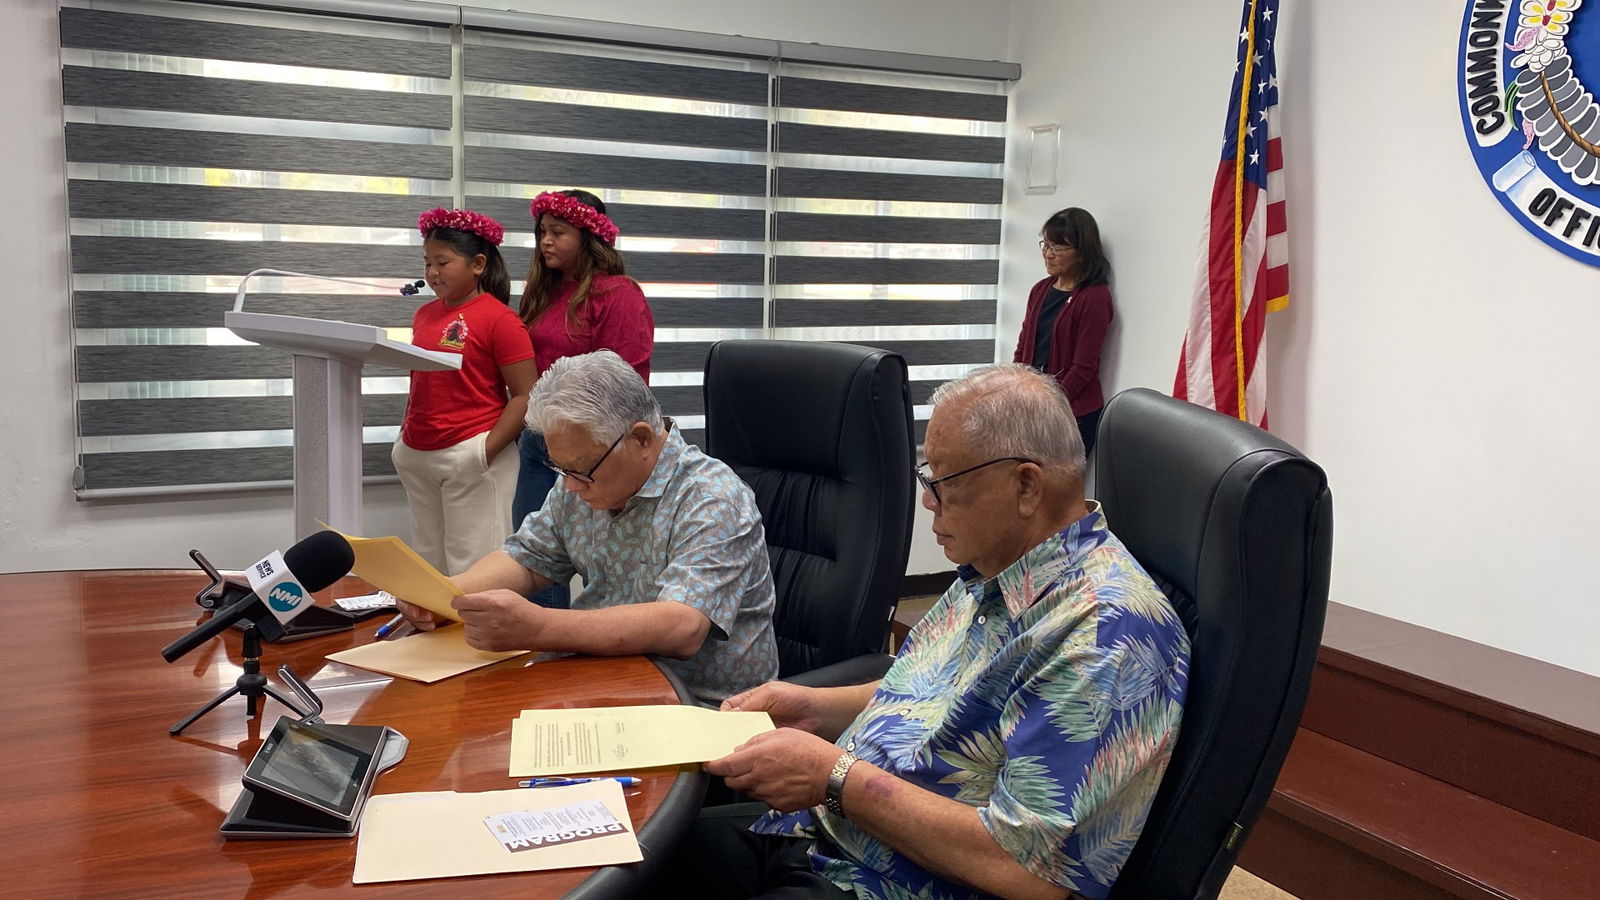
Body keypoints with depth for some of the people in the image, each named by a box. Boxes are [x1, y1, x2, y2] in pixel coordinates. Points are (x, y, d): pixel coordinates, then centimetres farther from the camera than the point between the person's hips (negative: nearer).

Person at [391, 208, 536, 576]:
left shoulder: (499, 318, -10)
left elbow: (525, 396, -13)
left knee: (469, 568, -3)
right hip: (417, 458, 7)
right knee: (427, 560, 13)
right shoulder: (424, 314, 11)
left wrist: (485, 451, -19)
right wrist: (405, 439, 17)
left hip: (470, 459, -7)